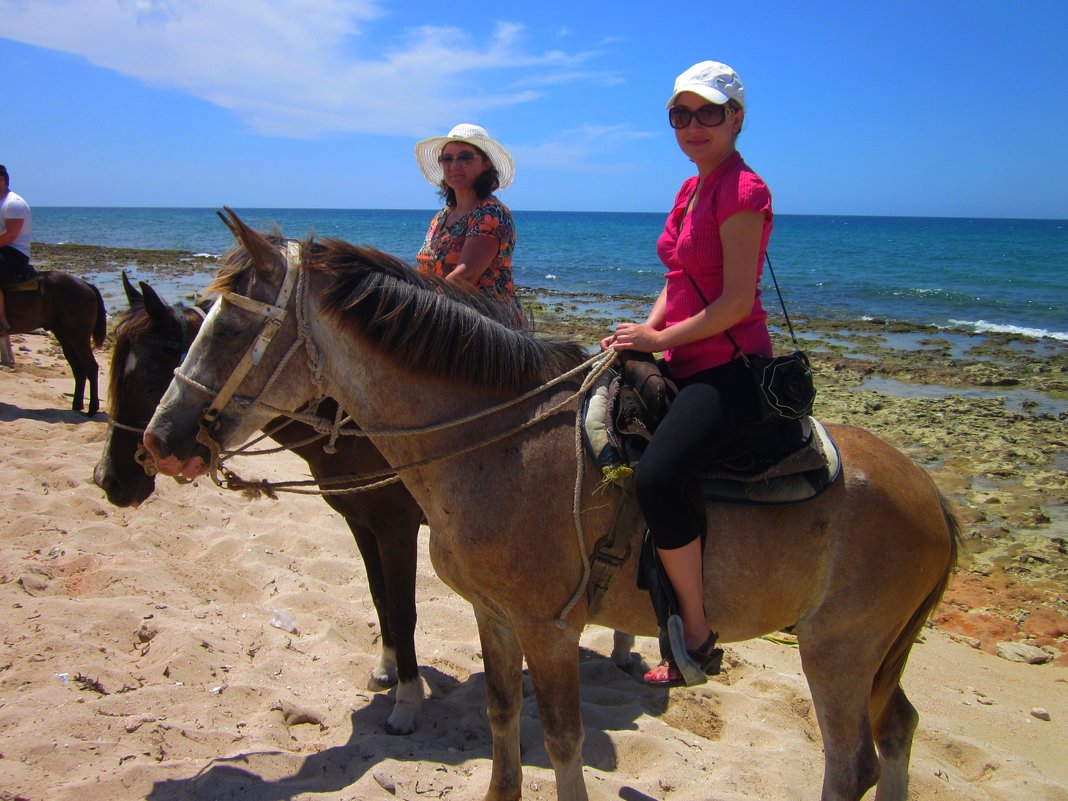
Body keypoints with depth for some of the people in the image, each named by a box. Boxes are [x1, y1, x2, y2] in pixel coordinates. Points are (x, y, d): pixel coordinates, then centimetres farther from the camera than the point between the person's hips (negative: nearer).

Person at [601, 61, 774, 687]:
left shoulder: (742, 189, -13)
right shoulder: (692, 190, 15)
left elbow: (736, 300, -19)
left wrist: (660, 339, -12)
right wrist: (644, 331, 3)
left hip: (732, 366, -10)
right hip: (690, 364, 10)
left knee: (655, 476, -29)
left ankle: (698, 637, -10)